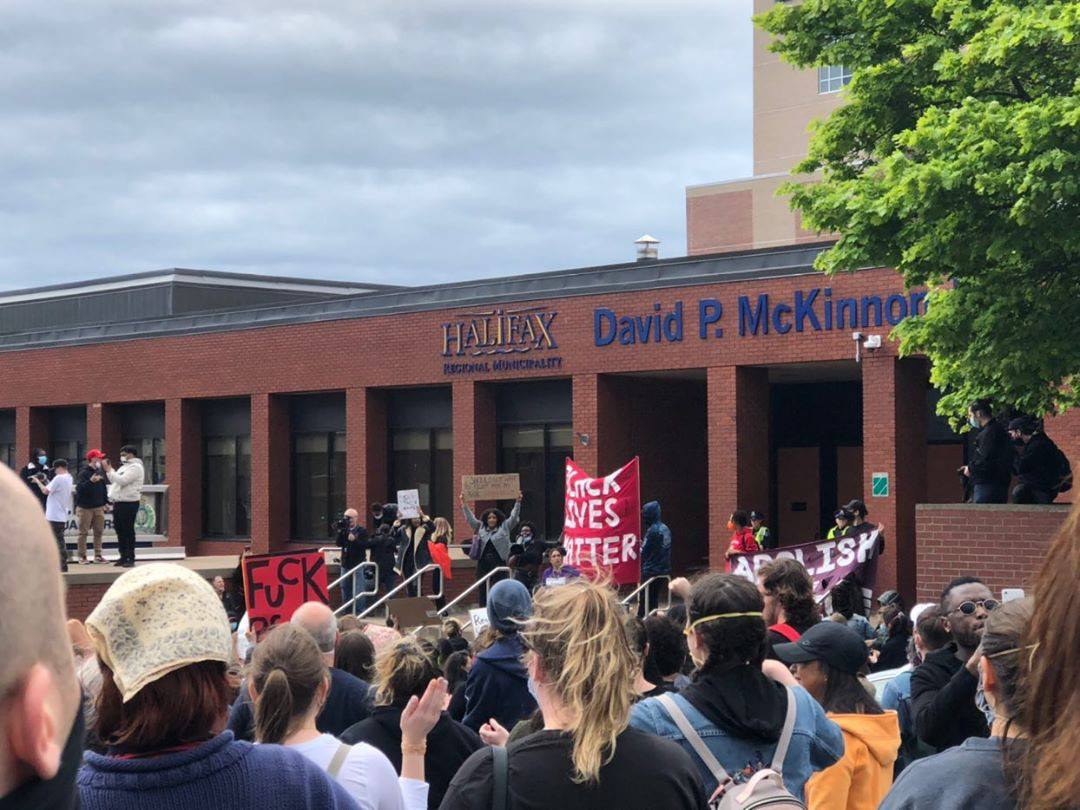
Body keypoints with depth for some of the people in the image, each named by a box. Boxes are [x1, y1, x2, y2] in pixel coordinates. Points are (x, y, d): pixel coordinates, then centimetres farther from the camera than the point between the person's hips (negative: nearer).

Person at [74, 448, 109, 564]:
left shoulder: (100, 473, 11)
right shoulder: (84, 473, -9)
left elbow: (104, 488, 17)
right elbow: (79, 488, -20)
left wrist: (105, 502, 14)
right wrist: (91, 481, -32)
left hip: (98, 507, 6)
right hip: (85, 507, -6)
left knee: (99, 531, 7)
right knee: (83, 532, 0)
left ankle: (98, 555, 14)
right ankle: (82, 556, 4)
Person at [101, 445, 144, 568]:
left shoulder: (135, 467, -10)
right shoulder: (124, 466, 21)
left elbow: (122, 480, -21)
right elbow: (114, 481, 24)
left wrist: (109, 470, -14)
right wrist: (108, 469, 13)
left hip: (129, 503, -10)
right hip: (118, 502, 10)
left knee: (128, 531, -7)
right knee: (120, 530, 11)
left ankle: (130, 559, -4)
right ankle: (123, 556, 18)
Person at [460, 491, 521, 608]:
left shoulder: (504, 527, 8)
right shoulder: (481, 527, 15)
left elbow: (513, 518, 3)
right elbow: (470, 518, 17)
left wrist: (518, 502, -6)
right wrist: (463, 503, 13)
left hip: (498, 562, -3)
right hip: (483, 562, 3)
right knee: (482, 588, 3)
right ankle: (482, 608, 7)